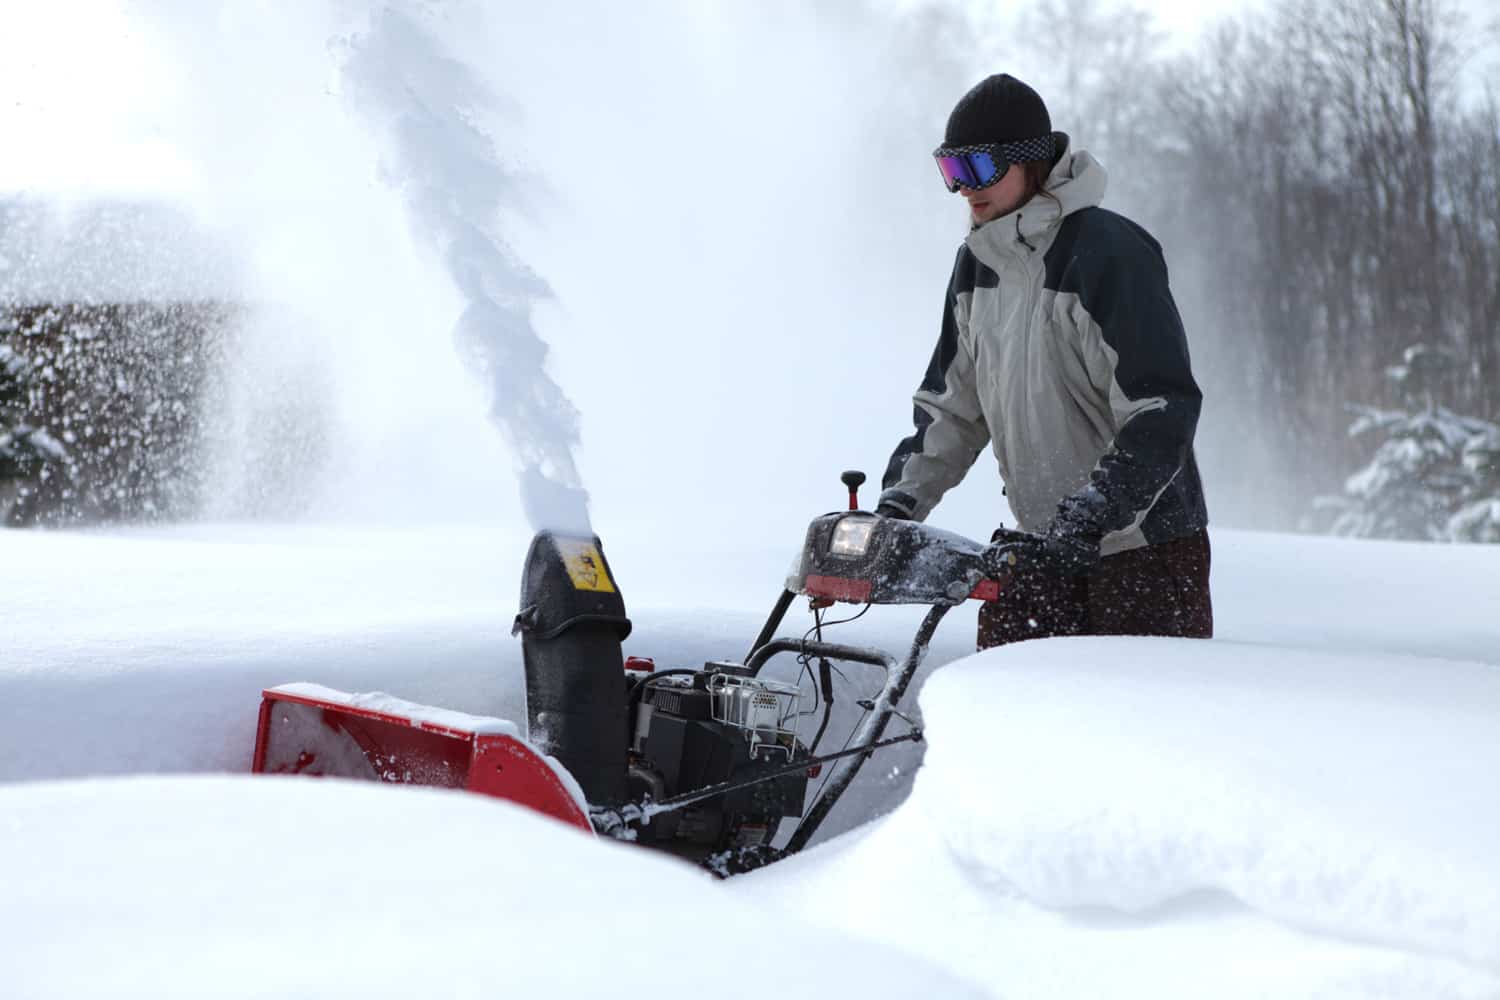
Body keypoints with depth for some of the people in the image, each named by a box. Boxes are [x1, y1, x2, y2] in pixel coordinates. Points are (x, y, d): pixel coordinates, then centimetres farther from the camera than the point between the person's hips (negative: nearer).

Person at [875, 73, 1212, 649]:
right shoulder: (978, 261, 8)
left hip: (1144, 543, -6)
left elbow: (1161, 414, -22)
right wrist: (902, 500, 4)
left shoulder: (1109, 253, -16)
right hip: (1041, 546, 7)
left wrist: (1083, 524, -27)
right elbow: (952, 402, 16)